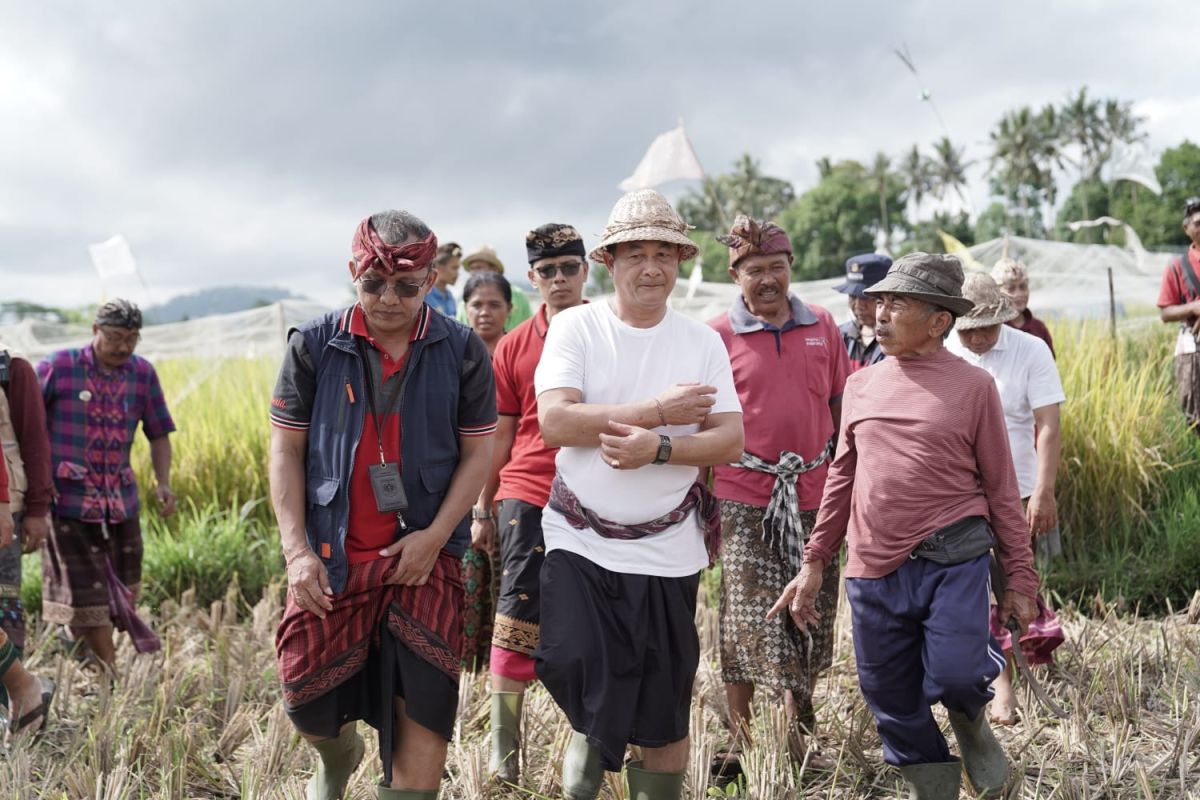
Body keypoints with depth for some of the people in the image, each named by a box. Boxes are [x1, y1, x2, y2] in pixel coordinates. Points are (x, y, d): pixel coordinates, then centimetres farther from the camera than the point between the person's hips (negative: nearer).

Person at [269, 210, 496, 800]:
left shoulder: (463, 352, -1)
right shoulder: (314, 346, -1)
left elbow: (477, 453, 2)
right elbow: (286, 449, 2)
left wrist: (434, 537, -10)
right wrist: (296, 550, -7)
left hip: (424, 553, -1)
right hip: (332, 556, 1)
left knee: (423, 708, -7)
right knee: (310, 704, 6)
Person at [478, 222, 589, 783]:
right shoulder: (513, 347, 6)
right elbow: (500, 437, 11)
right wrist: (483, 510, 11)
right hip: (528, 494, 0)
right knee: (517, 621, -2)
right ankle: (504, 749, 6)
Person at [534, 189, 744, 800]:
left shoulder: (703, 342, 4)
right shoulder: (576, 326, -3)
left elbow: (731, 441, -4)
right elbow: (555, 423, -16)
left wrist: (658, 446, -22)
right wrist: (658, 411, -15)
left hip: (667, 549, 2)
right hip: (580, 540, -1)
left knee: (664, 714, 7)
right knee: (571, 664, -18)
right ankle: (591, 737, 16)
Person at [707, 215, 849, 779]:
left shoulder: (822, 325, 6)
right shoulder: (717, 336, -3)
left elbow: (841, 408, 13)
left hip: (813, 493, 3)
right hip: (744, 496, -3)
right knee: (747, 620, -1)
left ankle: (797, 728, 27)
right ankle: (739, 740, 10)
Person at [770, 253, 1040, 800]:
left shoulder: (972, 386, -1)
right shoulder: (861, 386, 11)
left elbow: (1001, 488, 2)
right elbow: (841, 478, 17)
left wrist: (1019, 579, 1)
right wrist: (814, 563, 16)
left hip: (954, 563, -4)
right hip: (873, 571, 4)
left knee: (955, 677, -17)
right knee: (893, 701, 9)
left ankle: (970, 721, 19)